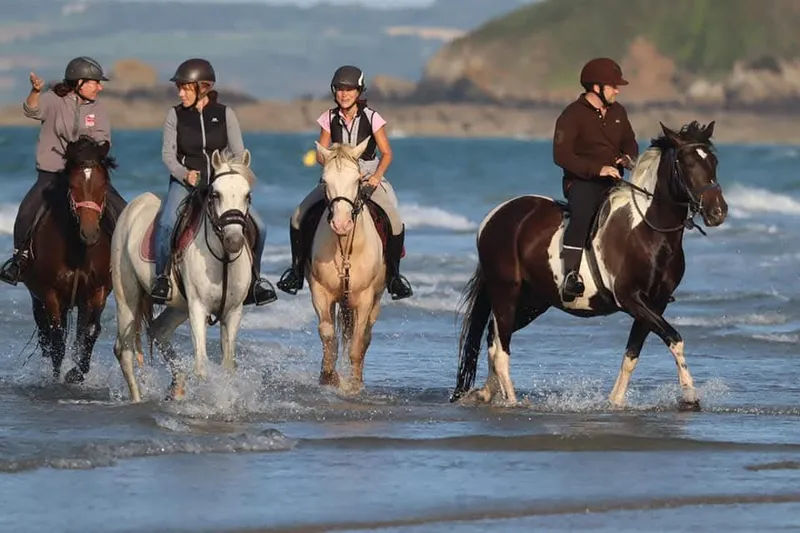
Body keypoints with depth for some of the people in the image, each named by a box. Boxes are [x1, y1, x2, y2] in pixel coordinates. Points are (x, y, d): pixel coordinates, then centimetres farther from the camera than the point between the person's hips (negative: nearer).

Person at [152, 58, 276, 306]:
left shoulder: (225, 114, 2)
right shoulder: (175, 115, 1)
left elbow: (238, 153, 2)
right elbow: (167, 153, -2)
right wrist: (185, 174, -21)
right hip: (185, 182, -1)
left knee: (257, 227, -12)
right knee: (166, 223, -31)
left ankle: (253, 277, 12)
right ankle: (162, 276, -13)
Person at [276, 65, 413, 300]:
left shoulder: (372, 118, -5)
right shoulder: (330, 118, 2)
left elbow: (386, 153, -4)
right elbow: (321, 154, 2)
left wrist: (377, 175, -21)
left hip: (369, 177, -2)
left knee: (395, 221, -24)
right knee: (299, 216, -14)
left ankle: (393, 275, -4)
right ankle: (297, 269, 4)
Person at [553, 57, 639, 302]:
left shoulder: (617, 112, 13)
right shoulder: (572, 115, -8)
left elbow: (630, 142, 27)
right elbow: (561, 155, -16)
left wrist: (629, 157, 1)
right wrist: (597, 169, -24)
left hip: (613, 181, 7)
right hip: (581, 182, -7)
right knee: (582, 213, -35)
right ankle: (571, 277, -41)